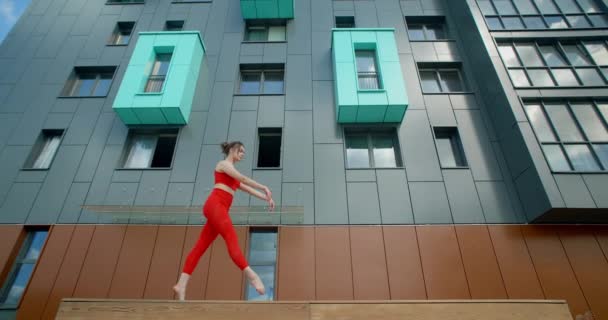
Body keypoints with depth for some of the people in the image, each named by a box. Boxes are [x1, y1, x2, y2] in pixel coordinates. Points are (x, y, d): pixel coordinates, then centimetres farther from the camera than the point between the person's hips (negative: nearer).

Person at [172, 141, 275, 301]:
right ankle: (252, 276, -30)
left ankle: (181, 284, -3)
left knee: (200, 247, 0)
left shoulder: (232, 175, 31)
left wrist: (266, 198, 21)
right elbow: (243, 178, -8)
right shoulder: (223, 164, 5)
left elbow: (247, 189, 28)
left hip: (220, 209, 9)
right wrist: (264, 187, -9)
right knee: (232, 238, -21)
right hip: (215, 204, -9)